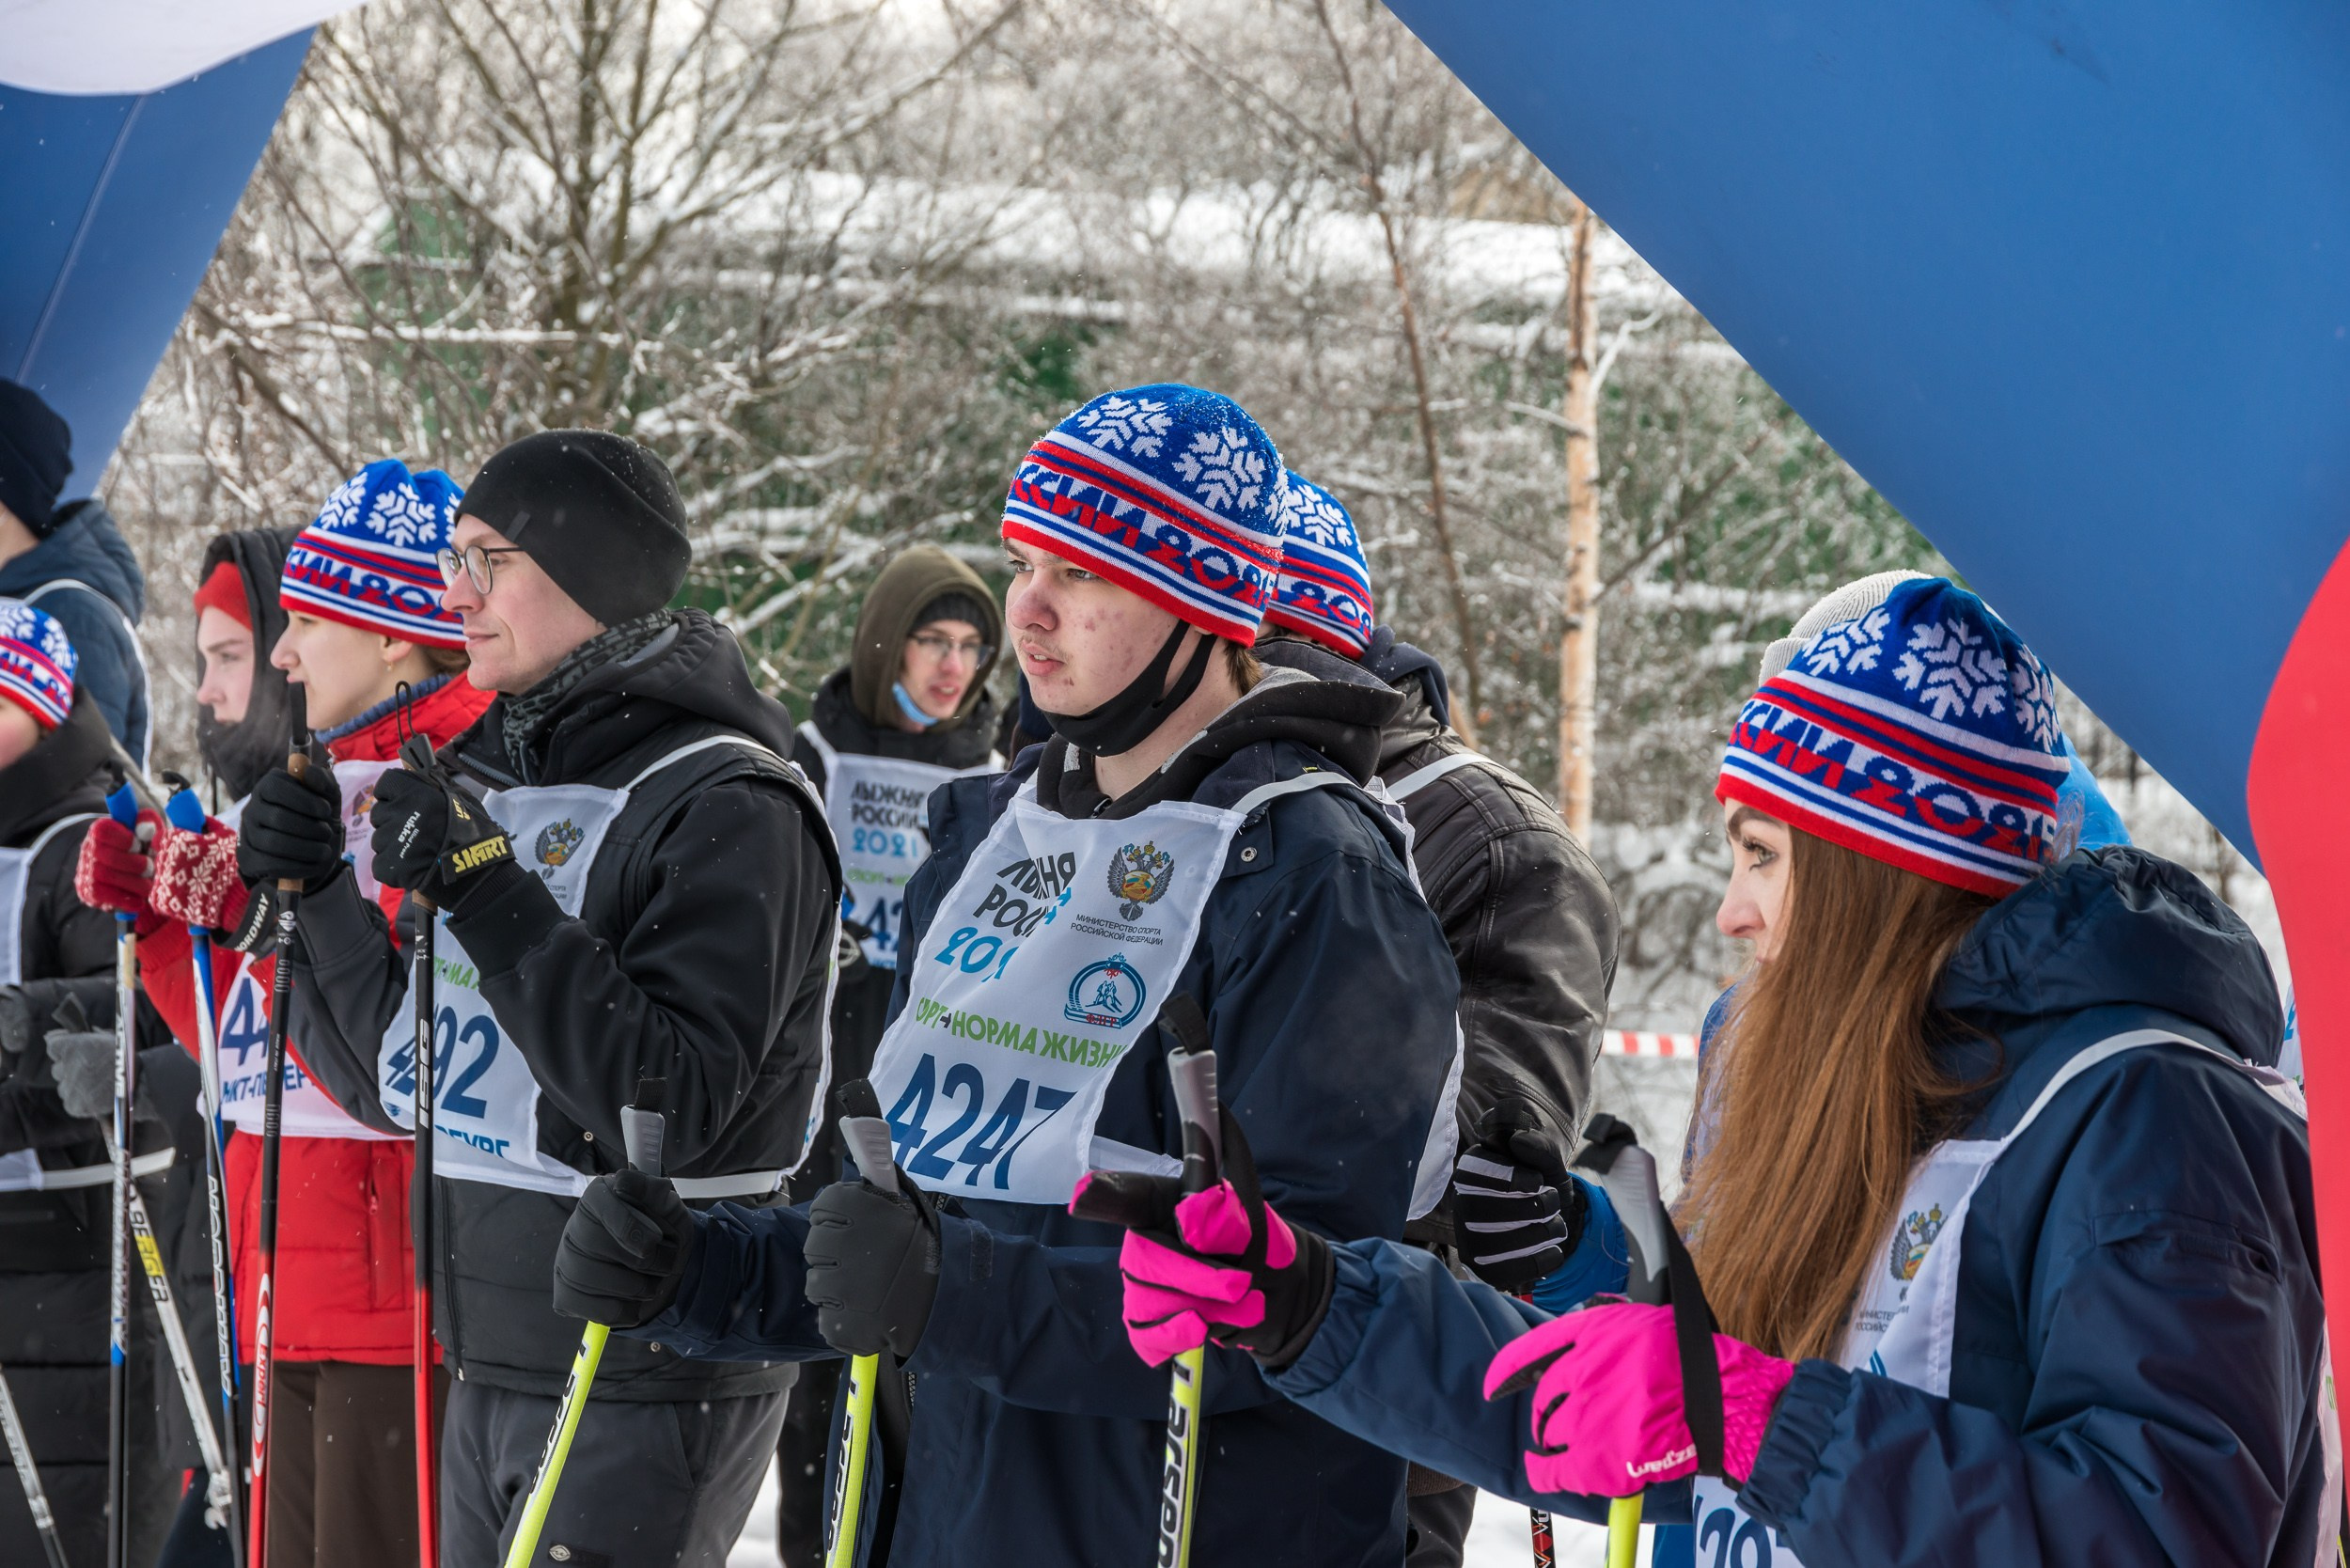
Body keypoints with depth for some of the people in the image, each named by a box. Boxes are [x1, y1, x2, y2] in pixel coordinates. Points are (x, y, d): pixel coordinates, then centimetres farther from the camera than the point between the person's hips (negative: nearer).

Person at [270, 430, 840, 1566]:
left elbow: (676, 1107, -23)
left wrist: (493, 899, -24)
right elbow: (403, 1085, 15)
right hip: (487, 1372, 8)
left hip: (649, 1382, -8)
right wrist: (313, 896, 1)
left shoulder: (727, 809, -12)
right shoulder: (478, 781, 12)